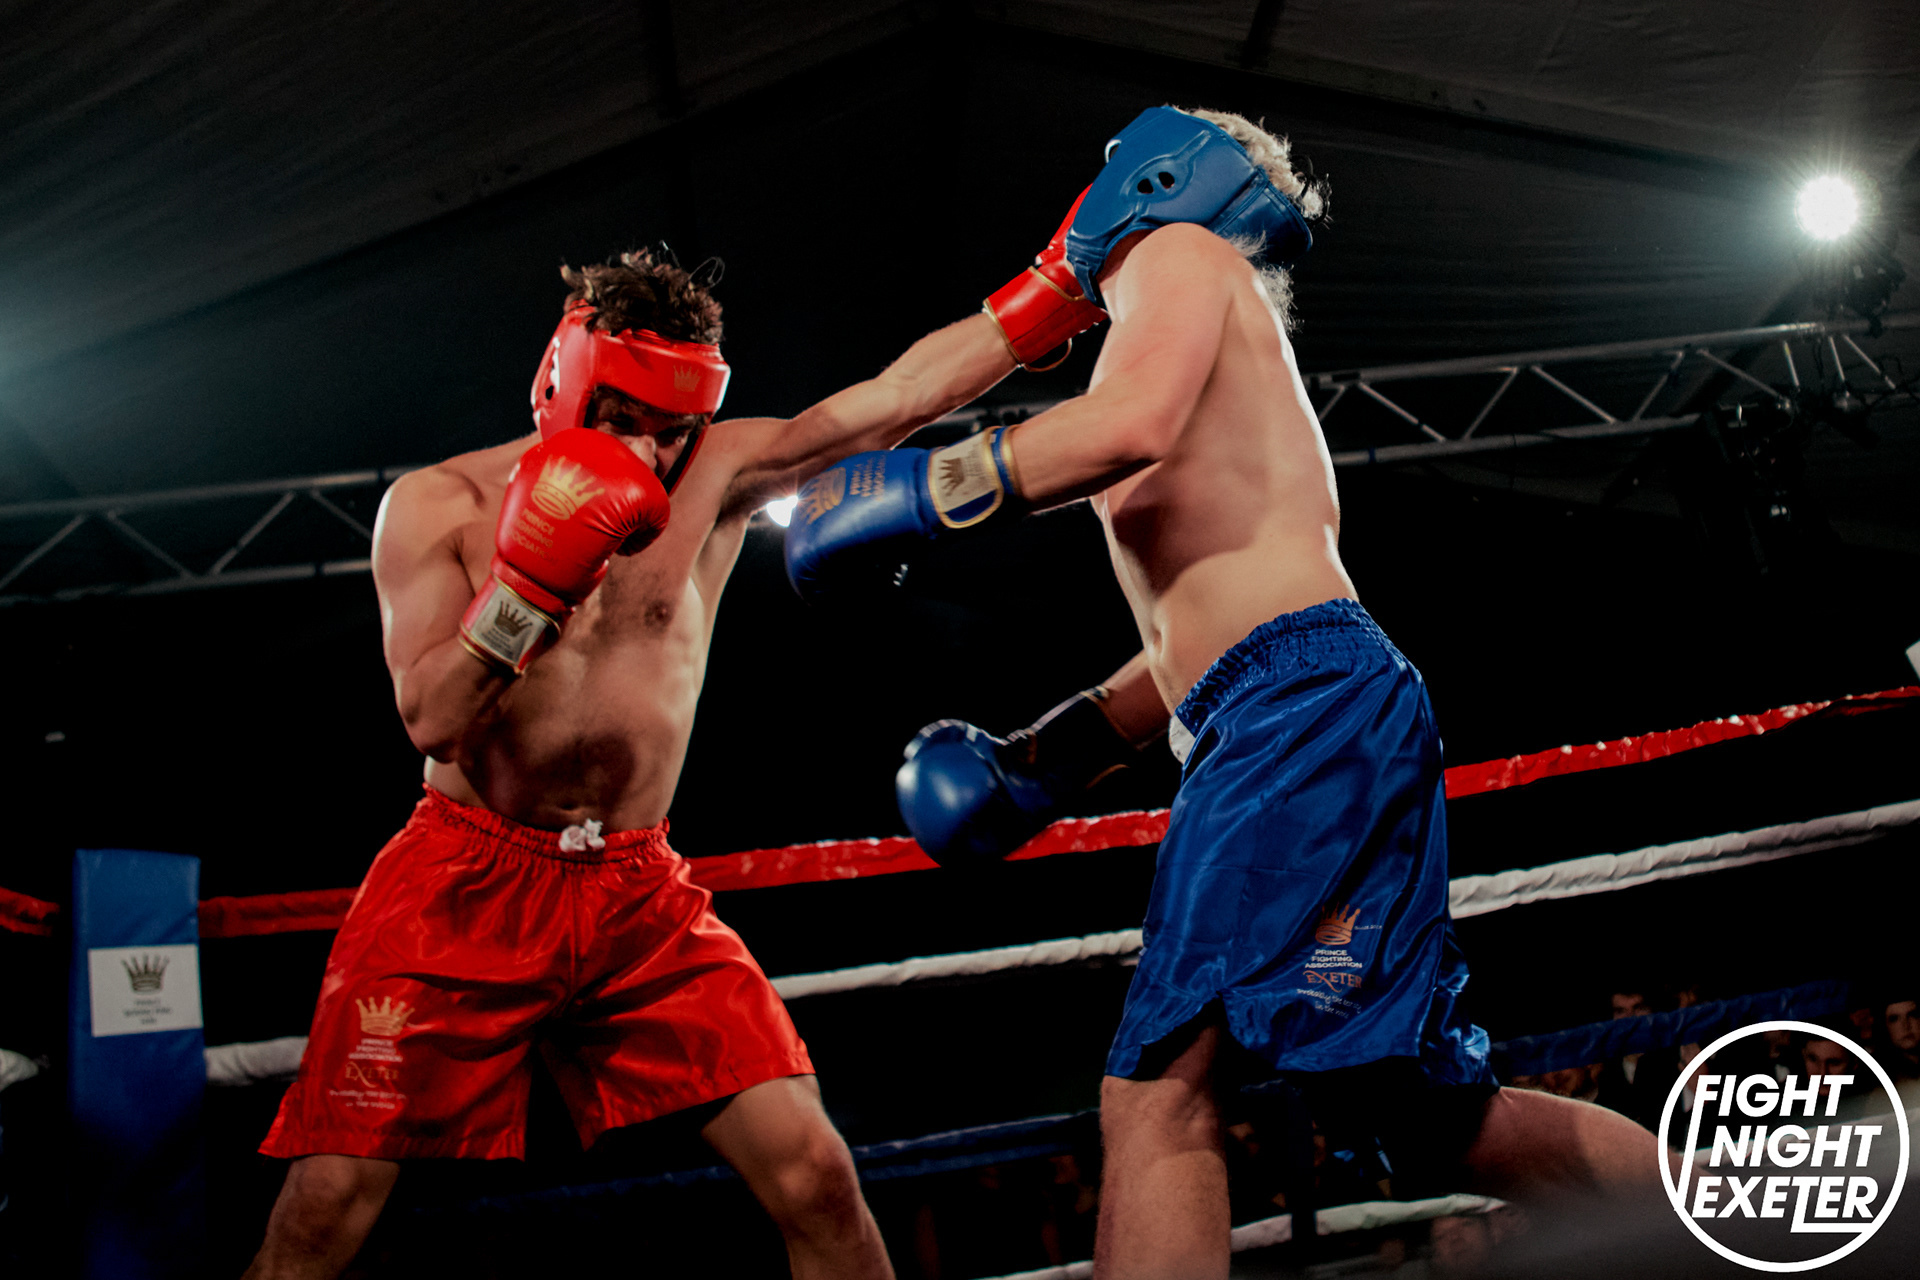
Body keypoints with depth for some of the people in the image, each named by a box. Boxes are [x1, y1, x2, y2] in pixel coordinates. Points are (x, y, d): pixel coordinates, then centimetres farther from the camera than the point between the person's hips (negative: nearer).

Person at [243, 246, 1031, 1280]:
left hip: (639, 898, 2)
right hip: (465, 884, -1)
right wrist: (528, 584, -23)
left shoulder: (713, 476, 2)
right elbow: (429, 718, -11)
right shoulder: (438, 505, -1)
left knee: (814, 1174, -9)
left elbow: (897, 395, -4)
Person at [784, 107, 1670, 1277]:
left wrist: (917, 492, -9)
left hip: (1303, 697, -10)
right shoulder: (1200, 320, 34)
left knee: (1160, 1086, -19)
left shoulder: (1182, 246, 9)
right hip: (1284, 715, 10)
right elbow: (1195, 632, 33)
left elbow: (1135, 421, -16)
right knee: (1438, 1118, 11)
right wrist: (1047, 757, 28)